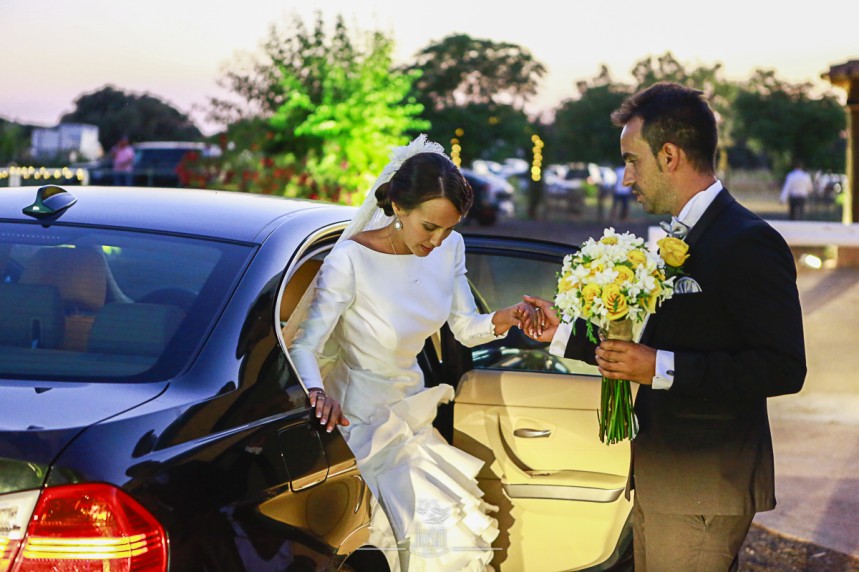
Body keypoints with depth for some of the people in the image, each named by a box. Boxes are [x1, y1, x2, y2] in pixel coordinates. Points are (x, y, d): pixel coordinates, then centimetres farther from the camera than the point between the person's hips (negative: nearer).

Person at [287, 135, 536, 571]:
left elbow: (466, 329, 5)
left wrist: (500, 321, -17)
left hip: (410, 407, 6)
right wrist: (317, 392, -44)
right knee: (433, 521, -18)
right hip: (360, 417, -6)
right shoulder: (352, 258, -23)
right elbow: (305, 346, -23)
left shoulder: (449, 248, -4)